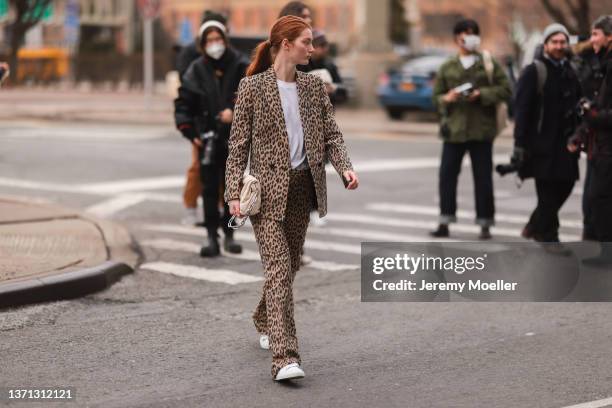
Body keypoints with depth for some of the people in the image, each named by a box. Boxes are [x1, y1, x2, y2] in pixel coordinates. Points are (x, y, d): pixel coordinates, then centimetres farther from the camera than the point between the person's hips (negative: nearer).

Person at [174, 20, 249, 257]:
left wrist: (234, 110, -27)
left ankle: (229, 235, 20)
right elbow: (183, 102, 3)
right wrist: (190, 132, -5)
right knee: (210, 189, -2)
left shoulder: (240, 66, -2)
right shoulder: (197, 71, 2)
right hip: (208, 137, 0)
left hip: (235, 137, 0)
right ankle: (212, 237, 2)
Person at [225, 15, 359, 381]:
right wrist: (235, 192, -10)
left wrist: (345, 168, -10)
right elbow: (239, 143, -4)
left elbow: (331, 134, 8)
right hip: (267, 189, -5)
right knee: (279, 269, -13)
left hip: (301, 186, 6)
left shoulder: (314, 86, 9)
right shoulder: (253, 87, -5)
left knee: (290, 265, 16)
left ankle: (264, 322, 44)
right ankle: (285, 358, -18)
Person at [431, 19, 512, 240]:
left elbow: (505, 90, 0)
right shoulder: (447, 67, 9)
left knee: (483, 177, 2)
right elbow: (437, 96, 12)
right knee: (447, 174, -1)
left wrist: (481, 94, -12)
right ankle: (445, 222, 8)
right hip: (454, 128, 2)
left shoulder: (489, 63, 5)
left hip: (481, 128, -1)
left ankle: (485, 224, 11)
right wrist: (447, 99, -9)